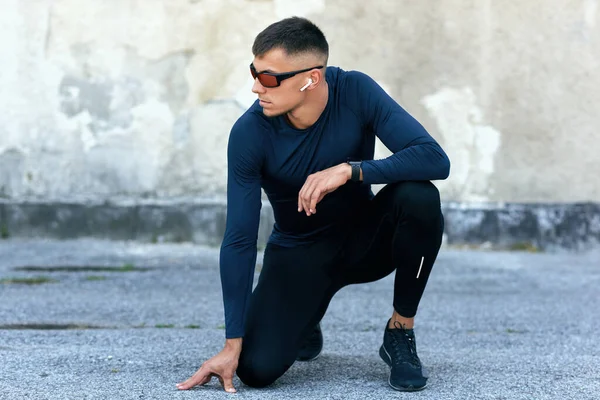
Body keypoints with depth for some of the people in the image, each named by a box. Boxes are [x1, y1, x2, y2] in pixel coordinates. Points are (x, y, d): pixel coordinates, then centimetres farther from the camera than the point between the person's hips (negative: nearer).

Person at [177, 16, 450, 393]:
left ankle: (400, 331, -9)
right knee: (257, 368, -21)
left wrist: (350, 170, -41)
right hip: (300, 251, 0)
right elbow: (239, 240, -21)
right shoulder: (249, 133, -22)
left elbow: (436, 159, -29)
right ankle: (305, 318, 18)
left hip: (365, 237, 0)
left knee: (419, 197, -32)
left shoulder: (356, 92, -22)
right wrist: (232, 345, -24)